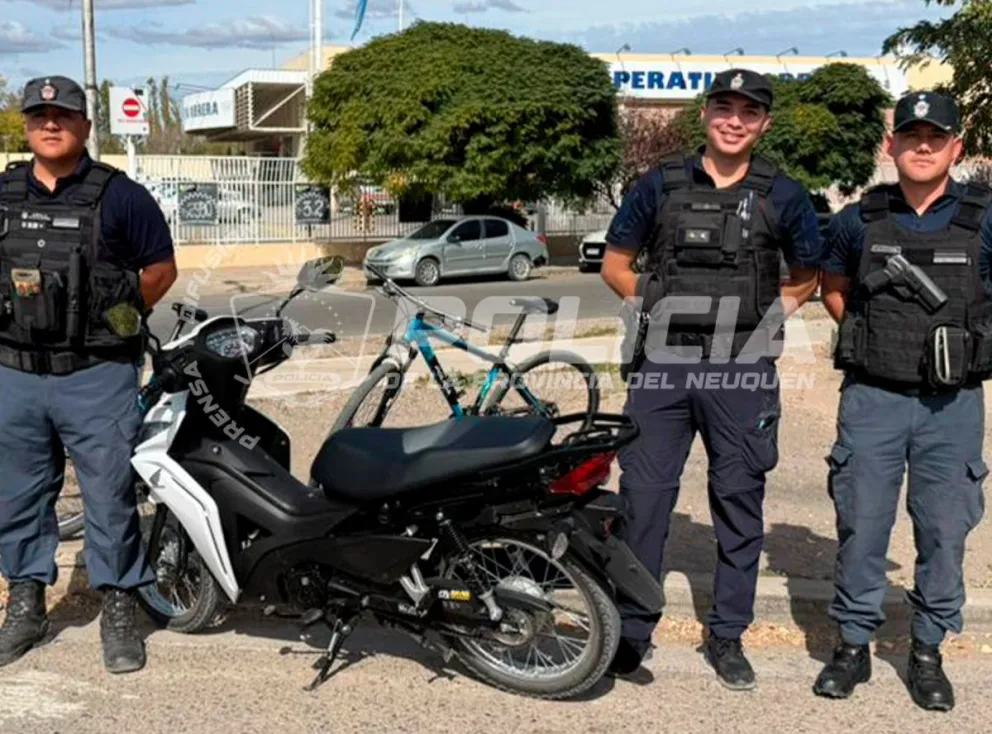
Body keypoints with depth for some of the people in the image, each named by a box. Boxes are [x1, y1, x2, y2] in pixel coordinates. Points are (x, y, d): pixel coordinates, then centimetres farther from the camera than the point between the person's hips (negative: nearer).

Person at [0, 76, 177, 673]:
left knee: (110, 495, 1)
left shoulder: (120, 195, -2)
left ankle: (119, 615, 13)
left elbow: (162, 267, 4)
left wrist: (119, 316, 1)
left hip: (97, 376, -4)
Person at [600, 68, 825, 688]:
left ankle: (728, 636, 21)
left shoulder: (783, 196, 6)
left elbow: (807, 277, 17)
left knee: (740, 502, 7)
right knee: (643, 496, 0)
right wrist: (655, 307, 0)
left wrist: (768, 316, 2)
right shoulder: (661, 185, 6)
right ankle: (632, 630, 12)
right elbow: (616, 264, 13)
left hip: (743, 371, 0)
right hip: (663, 364, 0)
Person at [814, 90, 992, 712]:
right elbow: (834, 286, 18)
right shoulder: (858, 220, 2)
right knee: (862, 525, 5)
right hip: (873, 398, 1)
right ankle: (854, 645, 20)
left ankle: (928, 652, 23)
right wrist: (866, 337, 6)